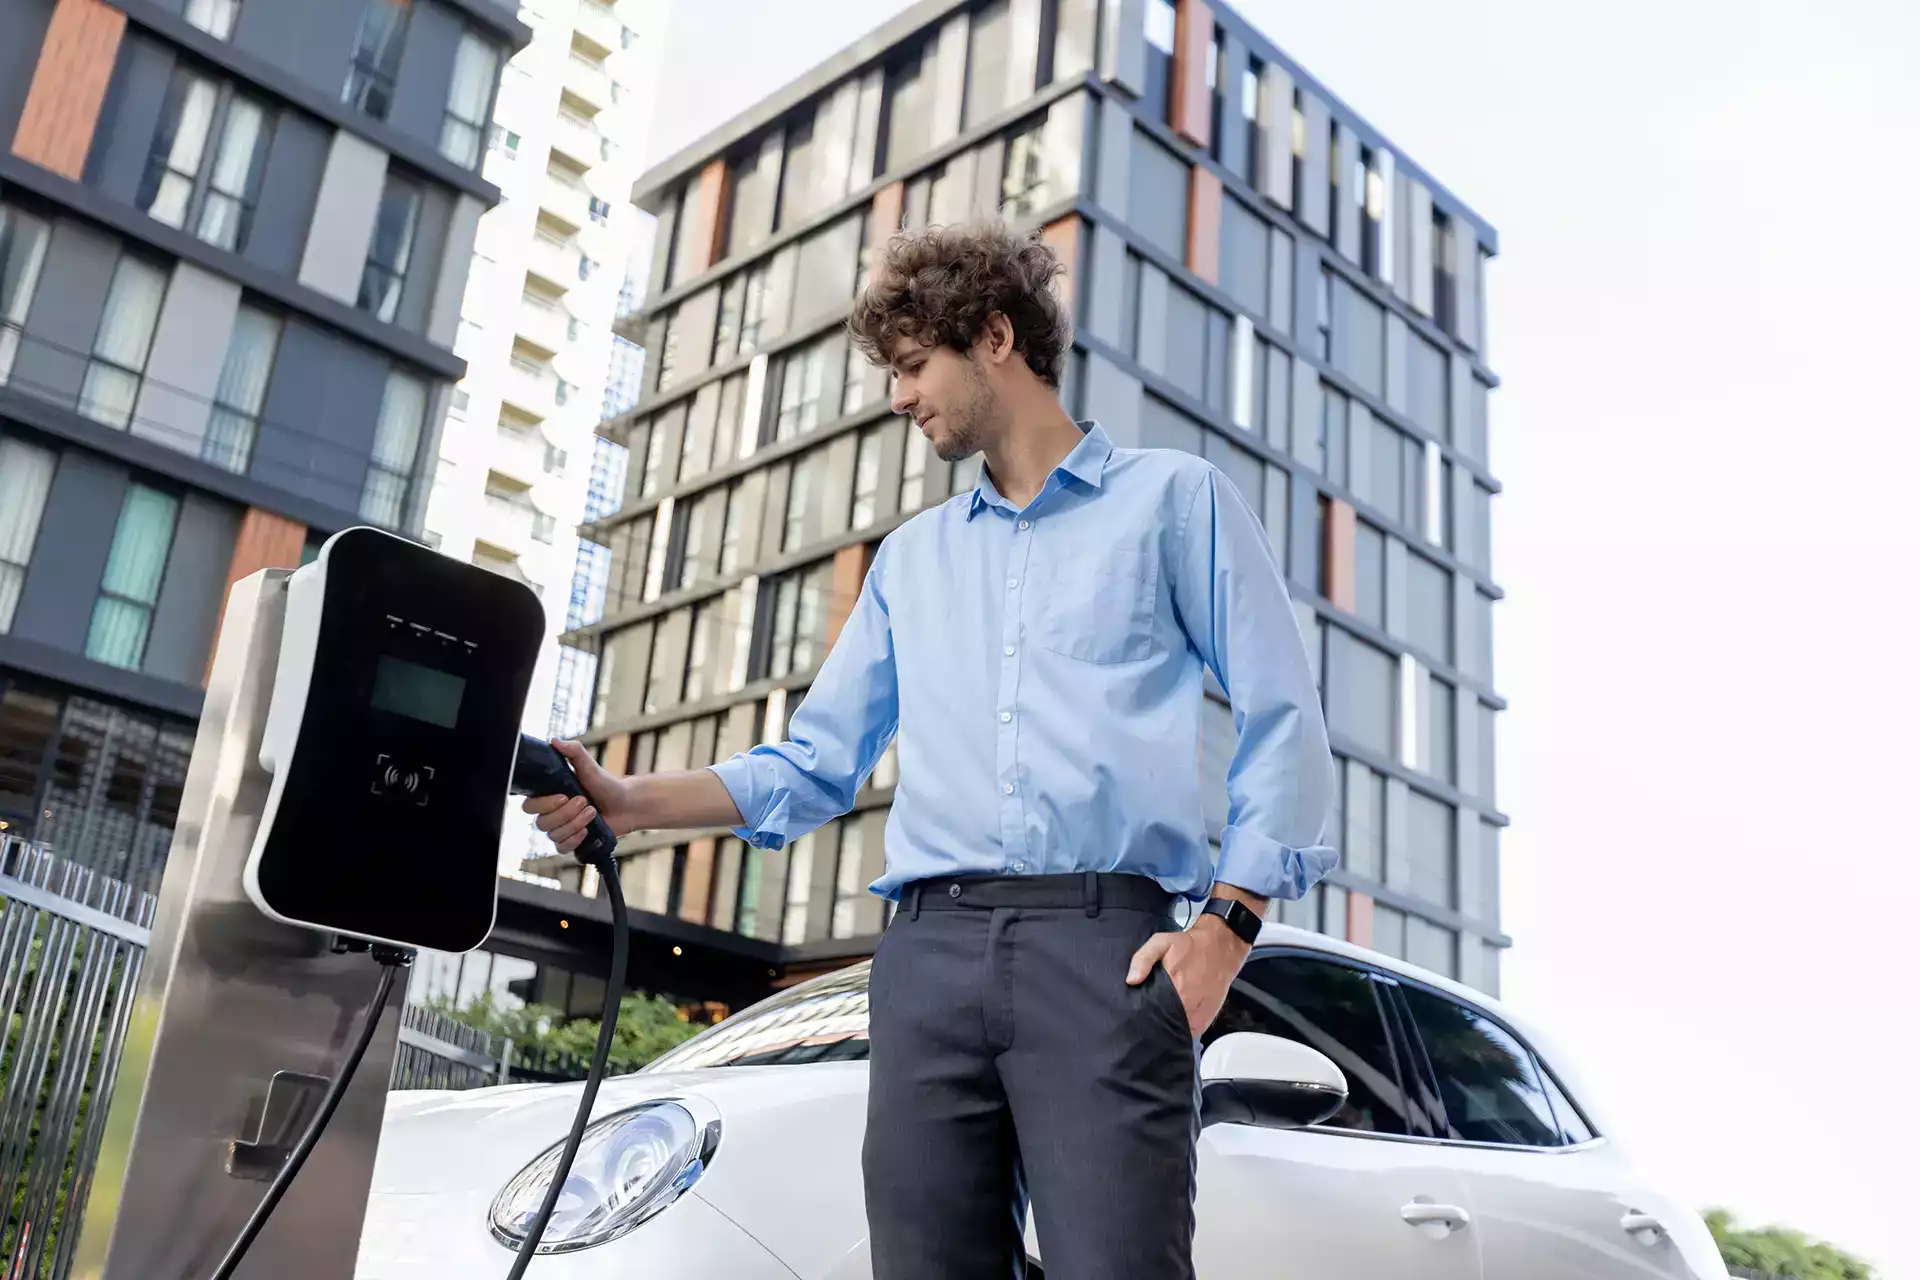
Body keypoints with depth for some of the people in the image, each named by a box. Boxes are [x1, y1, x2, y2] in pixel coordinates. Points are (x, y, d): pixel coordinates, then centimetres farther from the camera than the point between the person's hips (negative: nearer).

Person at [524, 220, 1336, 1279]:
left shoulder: (1174, 497, 13)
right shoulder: (910, 559, 26)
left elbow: (1282, 723, 5)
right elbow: (815, 765, 21)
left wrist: (1227, 923, -8)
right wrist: (627, 803, 6)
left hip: (1103, 940, -4)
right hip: (930, 953, 5)